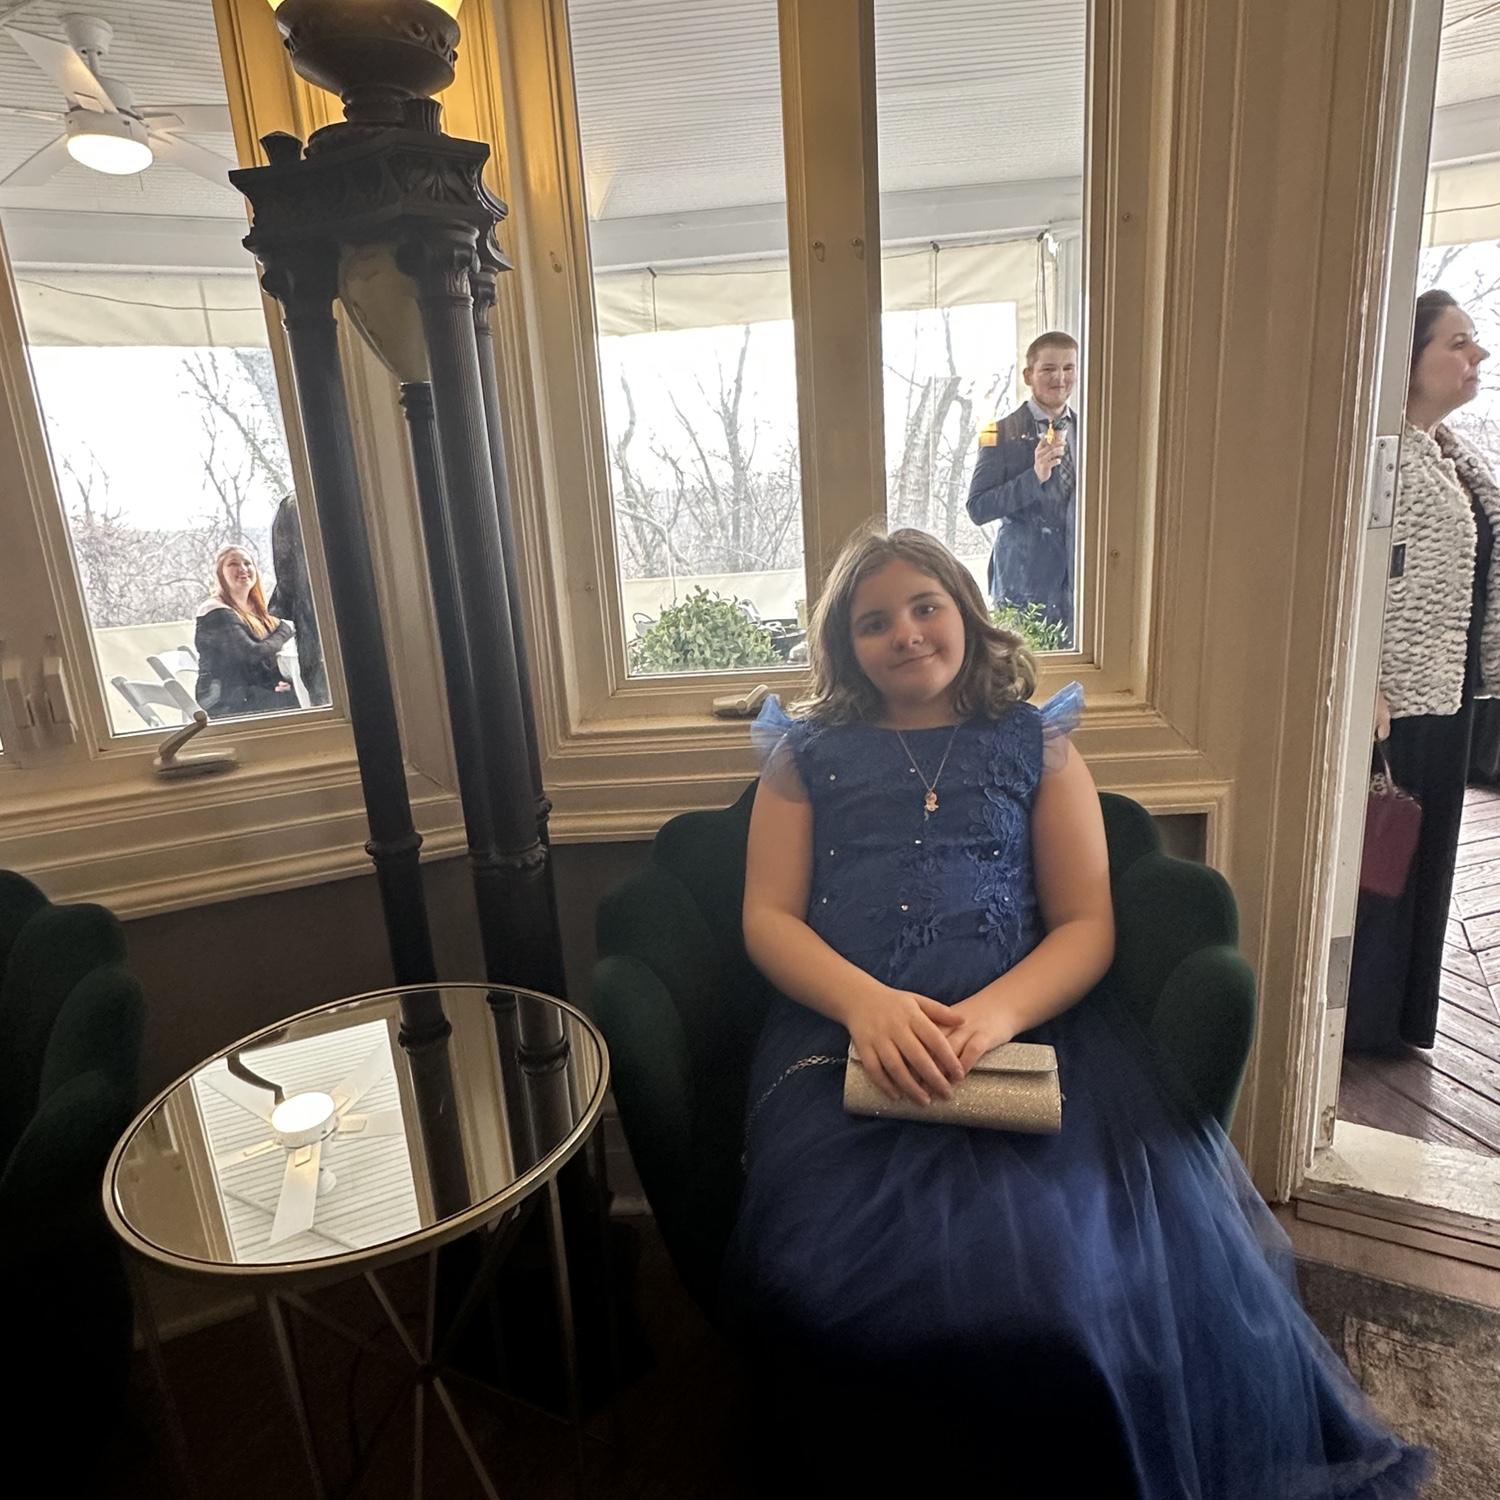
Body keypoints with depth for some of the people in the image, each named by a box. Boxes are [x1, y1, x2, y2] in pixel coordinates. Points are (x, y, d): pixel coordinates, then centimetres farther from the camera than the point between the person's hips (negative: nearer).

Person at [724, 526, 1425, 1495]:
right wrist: (868, 1004, -13)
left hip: (1027, 1020, 1)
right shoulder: (809, 752, 18)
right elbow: (768, 918, 8)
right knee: (837, 1273, -29)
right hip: (846, 1027, 0)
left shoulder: (1037, 742, 18)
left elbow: (1088, 925, 8)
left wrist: (994, 1014, -14)